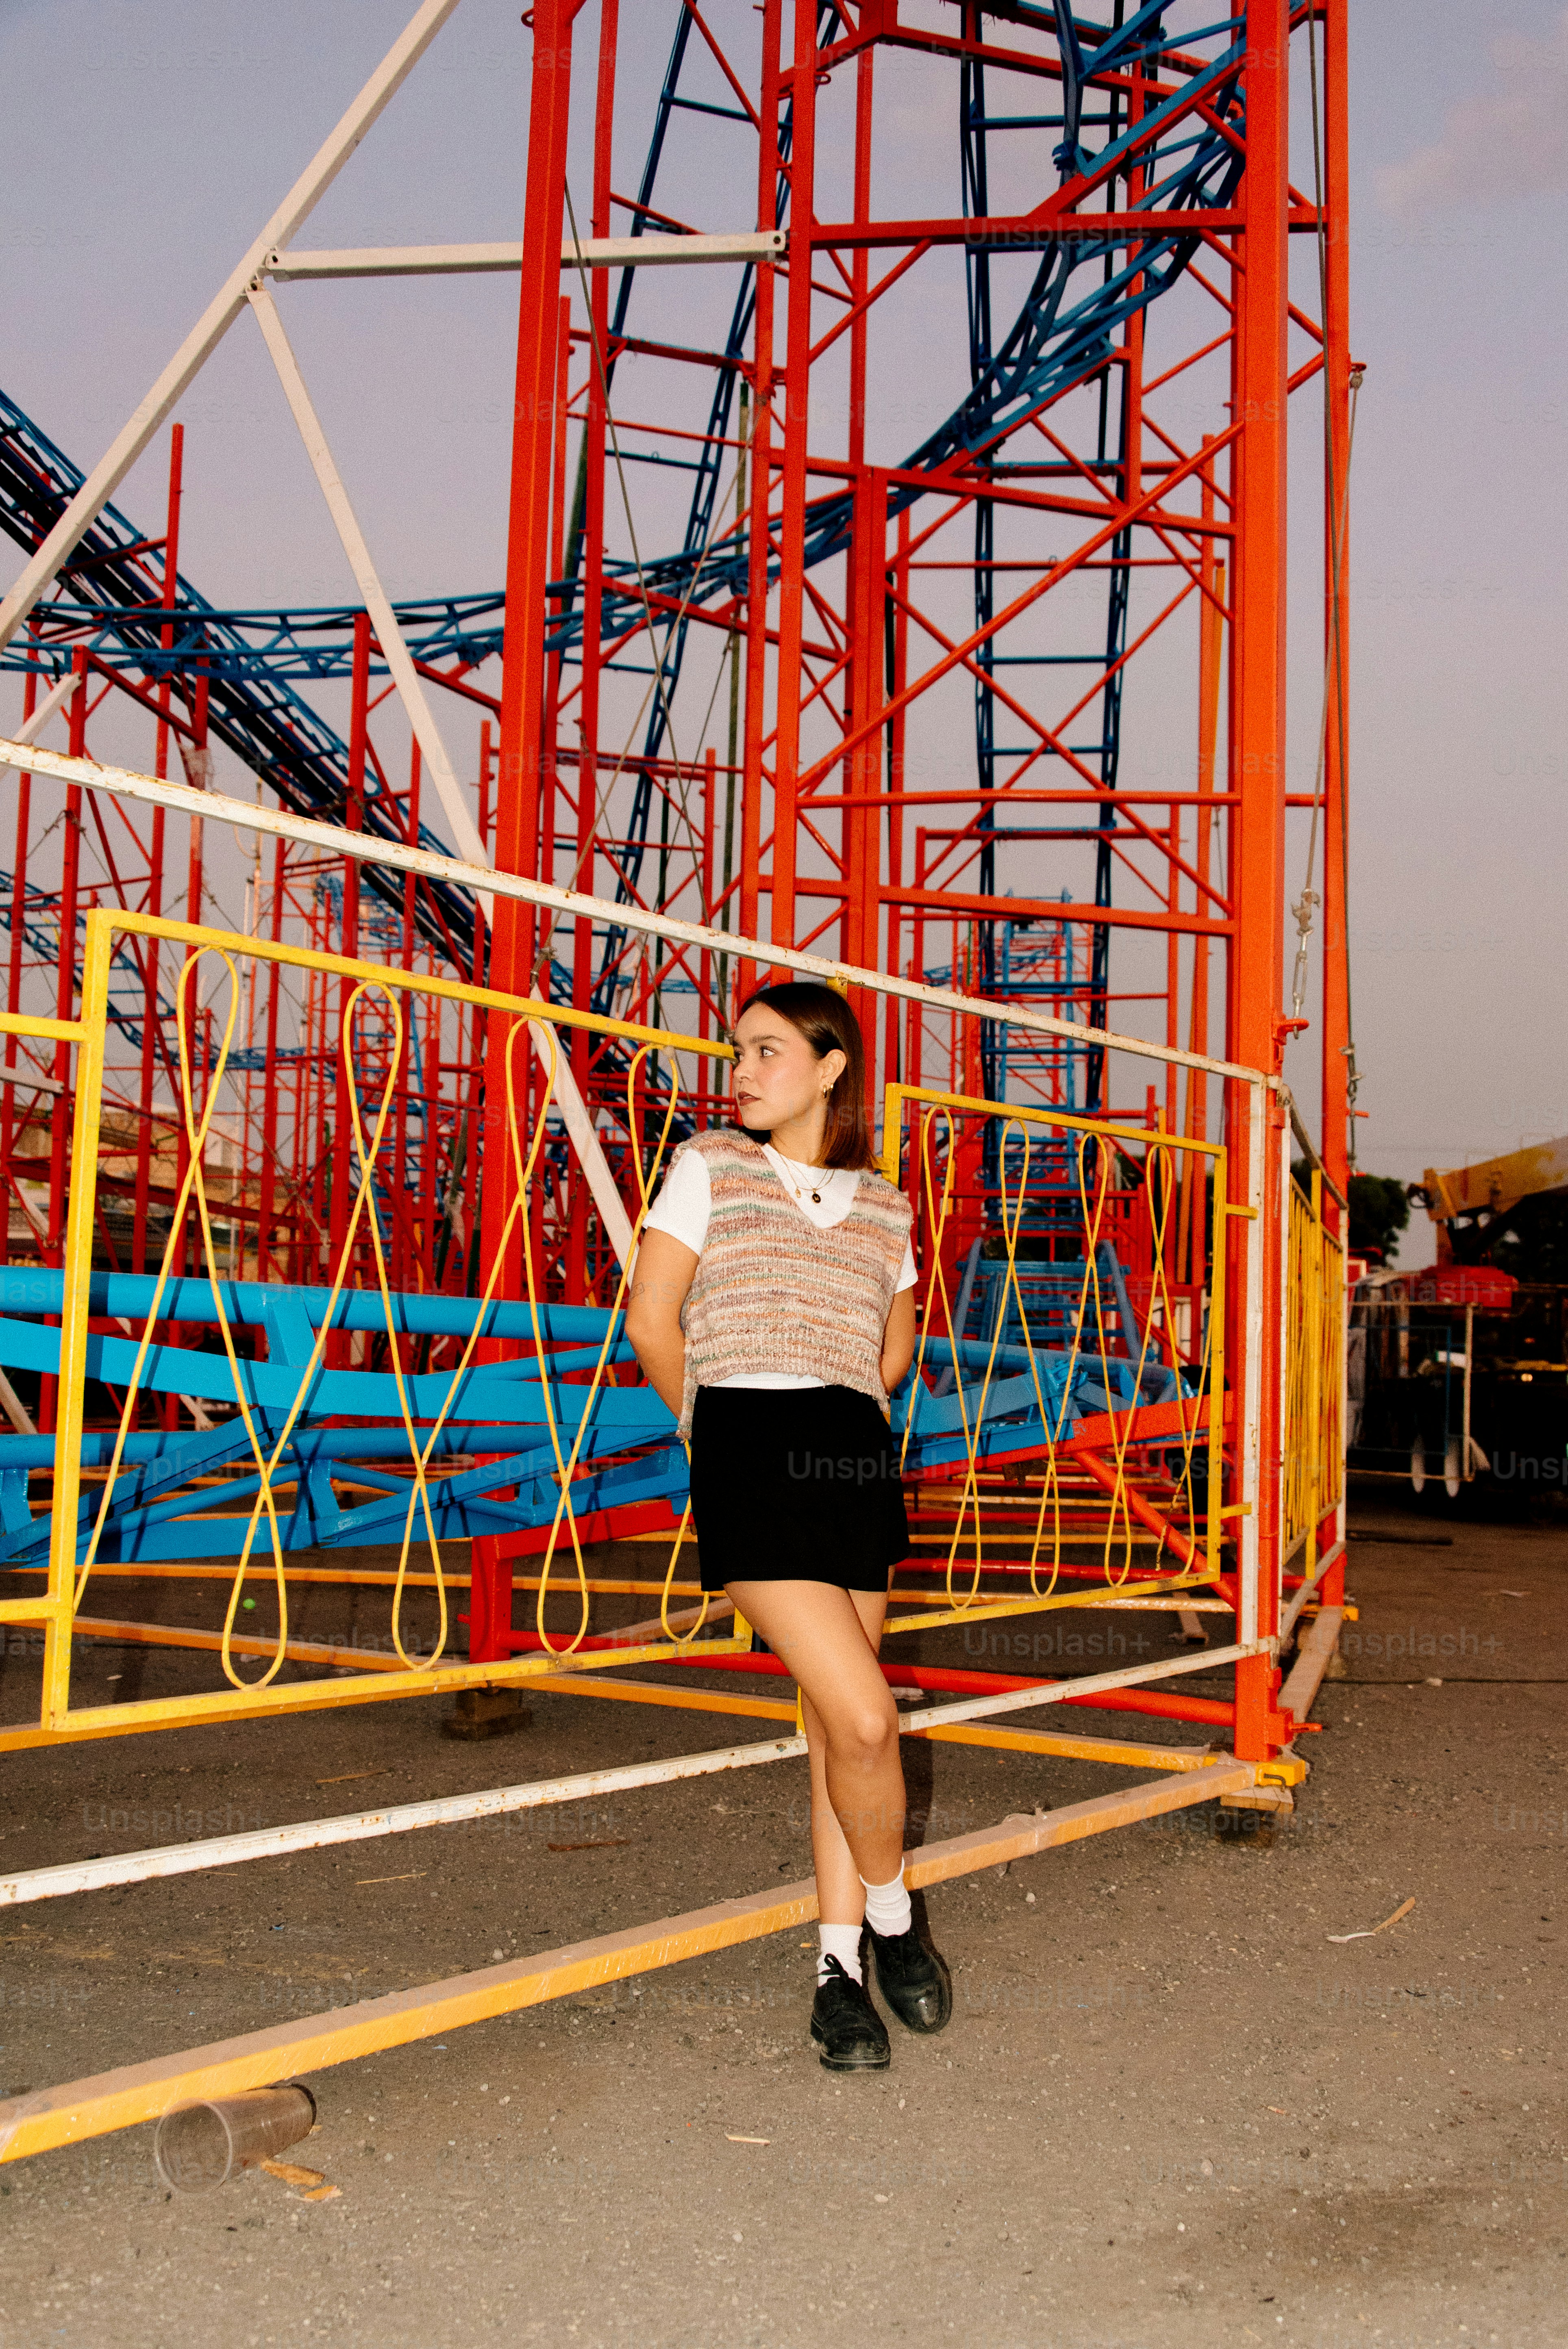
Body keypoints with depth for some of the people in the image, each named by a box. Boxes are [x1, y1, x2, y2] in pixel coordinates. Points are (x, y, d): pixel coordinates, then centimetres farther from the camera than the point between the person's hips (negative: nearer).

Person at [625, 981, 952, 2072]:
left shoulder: (883, 1206, 13)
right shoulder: (709, 1166, 5)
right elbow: (652, 1323, 4)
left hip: (855, 1458, 4)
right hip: (748, 1456, -4)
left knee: (838, 1724, 6)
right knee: (865, 1715, -12)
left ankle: (839, 1964, 19)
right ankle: (893, 1924, 13)